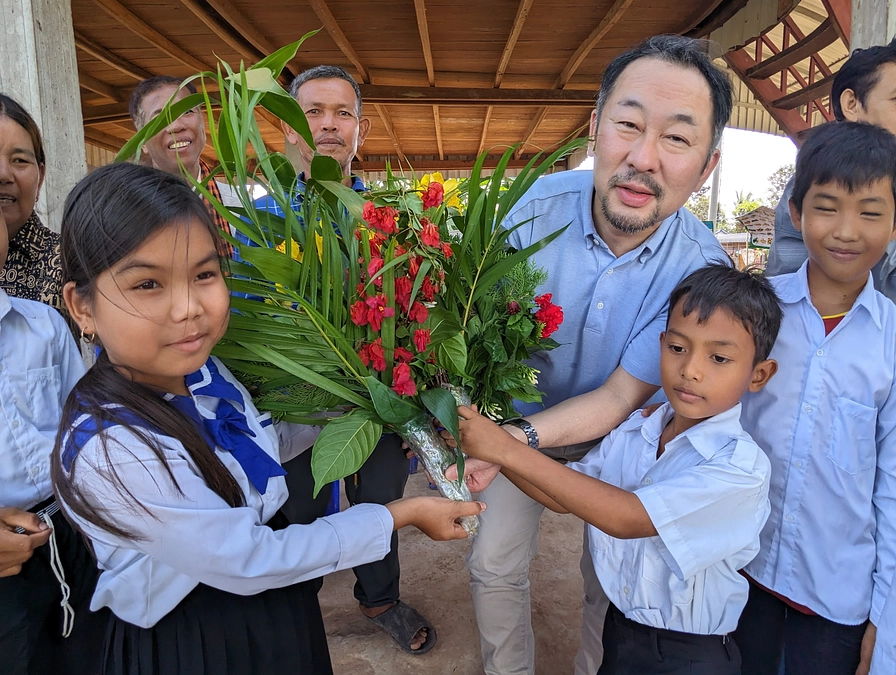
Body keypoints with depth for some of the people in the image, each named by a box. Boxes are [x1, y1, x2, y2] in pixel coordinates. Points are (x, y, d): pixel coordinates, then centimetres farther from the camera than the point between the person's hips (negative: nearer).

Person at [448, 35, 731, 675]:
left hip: (616, 435, 0)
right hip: (521, 416, 1)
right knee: (494, 566, 10)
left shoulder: (702, 270, -26)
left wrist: (515, 439, -39)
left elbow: (620, 397, -24)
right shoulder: (539, 205, -24)